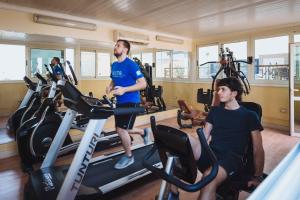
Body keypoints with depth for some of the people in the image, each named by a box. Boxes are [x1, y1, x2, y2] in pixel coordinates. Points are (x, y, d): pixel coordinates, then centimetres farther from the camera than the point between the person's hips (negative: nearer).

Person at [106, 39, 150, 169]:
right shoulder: (114, 65, 10)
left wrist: (124, 89, -26)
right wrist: (110, 87, 0)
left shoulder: (131, 65, -14)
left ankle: (129, 157, 14)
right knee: (121, 130, 13)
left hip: (131, 102, -8)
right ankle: (144, 132, 39)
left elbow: (143, 84, -18)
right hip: (120, 102, 8)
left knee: (121, 130, -10)